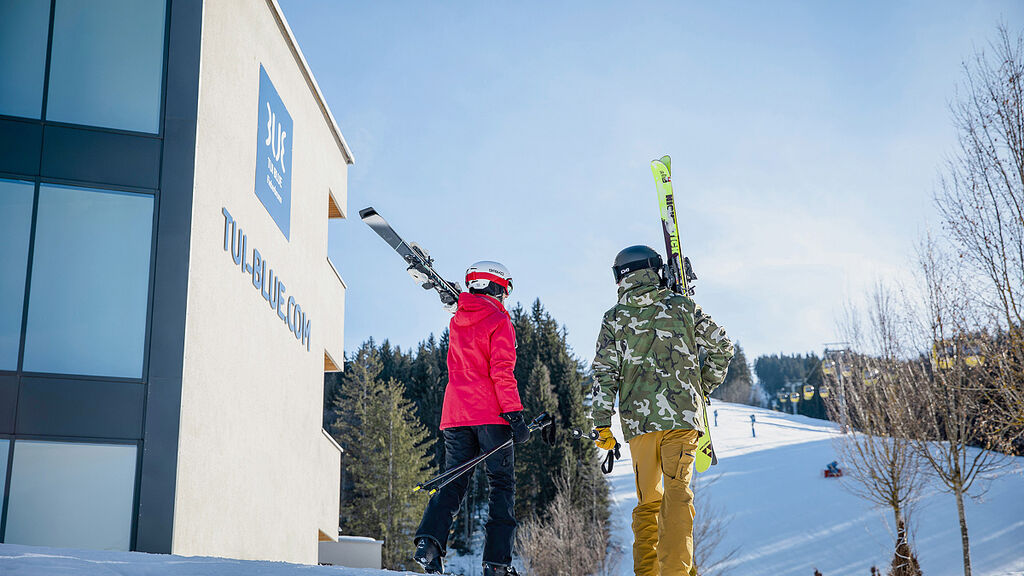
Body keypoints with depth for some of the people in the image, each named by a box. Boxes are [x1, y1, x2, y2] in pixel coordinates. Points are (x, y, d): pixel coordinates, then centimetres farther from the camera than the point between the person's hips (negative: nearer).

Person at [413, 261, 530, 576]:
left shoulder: (456, 322, 15)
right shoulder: (499, 322, -4)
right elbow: (501, 371, -13)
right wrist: (515, 415, -14)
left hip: (455, 416, 6)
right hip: (490, 414, -5)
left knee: (453, 482, 7)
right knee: (502, 485, 2)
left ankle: (429, 540, -15)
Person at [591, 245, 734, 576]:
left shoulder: (614, 318, 6)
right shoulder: (682, 306, 7)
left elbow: (605, 373, 0)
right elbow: (722, 347, 11)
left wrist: (602, 425, 2)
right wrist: (703, 387, 23)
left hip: (638, 417, 1)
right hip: (682, 414, -1)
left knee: (647, 500, 13)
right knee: (677, 493, -6)